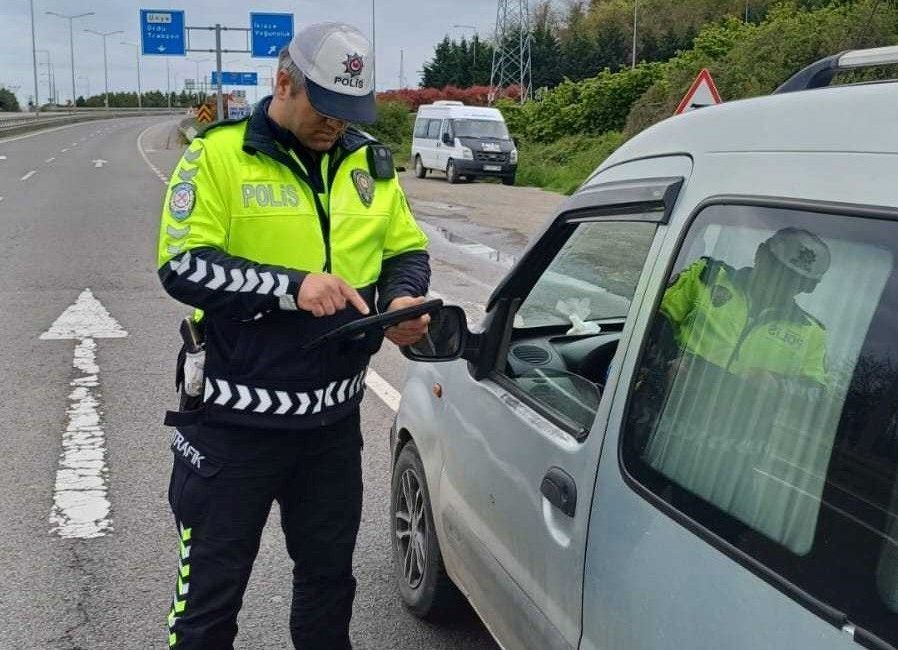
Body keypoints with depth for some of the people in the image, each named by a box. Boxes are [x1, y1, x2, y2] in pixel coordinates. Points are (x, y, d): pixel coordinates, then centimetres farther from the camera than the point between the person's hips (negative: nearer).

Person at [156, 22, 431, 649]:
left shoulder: (370, 162, 6)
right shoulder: (219, 153, -8)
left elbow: (408, 250, 13)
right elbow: (182, 265, -15)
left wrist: (402, 299, -10)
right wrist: (290, 286, -26)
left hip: (335, 417, 5)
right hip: (236, 419, -4)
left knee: (330, 575, 22)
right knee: (211, 593, 9)